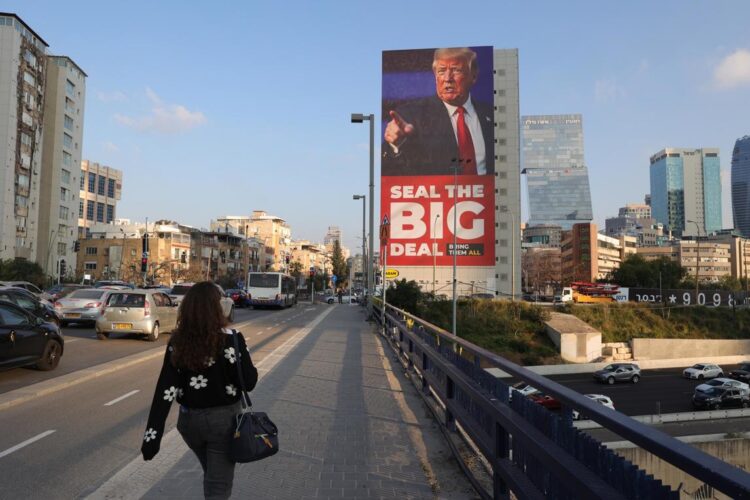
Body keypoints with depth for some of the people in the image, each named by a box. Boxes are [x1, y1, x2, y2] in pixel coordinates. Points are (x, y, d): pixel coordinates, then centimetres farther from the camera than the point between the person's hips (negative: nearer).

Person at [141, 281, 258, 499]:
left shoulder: (177, 342, -8)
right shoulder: (231, 339, -19)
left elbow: (165, 389, -11)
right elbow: (249, 382, -16)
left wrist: (152, 434, -10)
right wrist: (244, 364, 4)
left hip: (189, 419, 4)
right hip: (224, 419, -4)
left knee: (211, 474, 29)